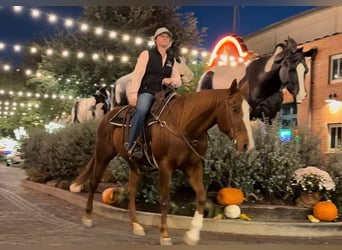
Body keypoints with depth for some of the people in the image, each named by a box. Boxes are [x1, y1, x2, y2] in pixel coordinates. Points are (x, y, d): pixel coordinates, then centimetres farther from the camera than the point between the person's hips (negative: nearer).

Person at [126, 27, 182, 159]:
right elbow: (137, 75, -4)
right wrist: (133, 95, -16)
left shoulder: (171, 59, 20)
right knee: (142, 109, -36)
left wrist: (170, 81, -7)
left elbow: (178, 81, 18)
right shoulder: (147, 54, 6)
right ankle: (132, 144, -33)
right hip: (146, 91, -5)